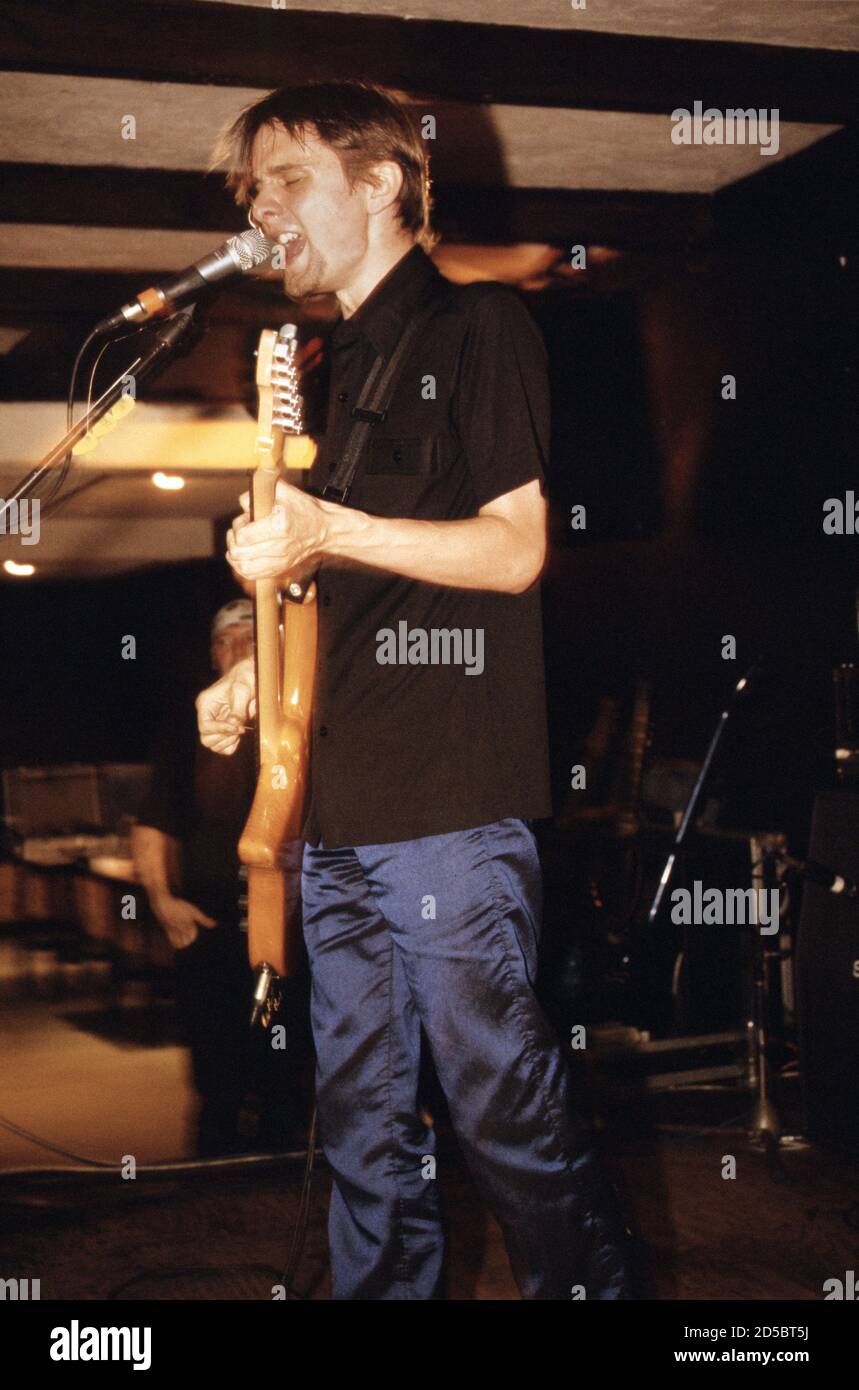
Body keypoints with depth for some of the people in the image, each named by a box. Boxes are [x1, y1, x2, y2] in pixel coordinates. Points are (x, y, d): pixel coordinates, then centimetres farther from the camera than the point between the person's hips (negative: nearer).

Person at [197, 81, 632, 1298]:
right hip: (335, 807, 8)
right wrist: (256, 675, 10)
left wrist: (329, 532, -21)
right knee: (362, 1120, 11)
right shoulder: (340, 366, 21)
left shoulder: (479, 325, -2)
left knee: (503, 1105, -3)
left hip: (452, 801, -8)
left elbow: (514, 550, -11)